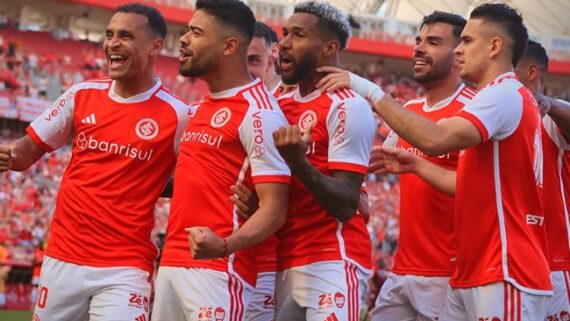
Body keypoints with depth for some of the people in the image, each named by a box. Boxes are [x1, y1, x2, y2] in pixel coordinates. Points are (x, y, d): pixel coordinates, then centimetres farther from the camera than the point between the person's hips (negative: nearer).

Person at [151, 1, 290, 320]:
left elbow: (274, 209, -16)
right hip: (172, 264, 8)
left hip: (217, 270, -8)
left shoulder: (259, 113, -11)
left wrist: (225, 247, -32)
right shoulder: (203, 108, 17)